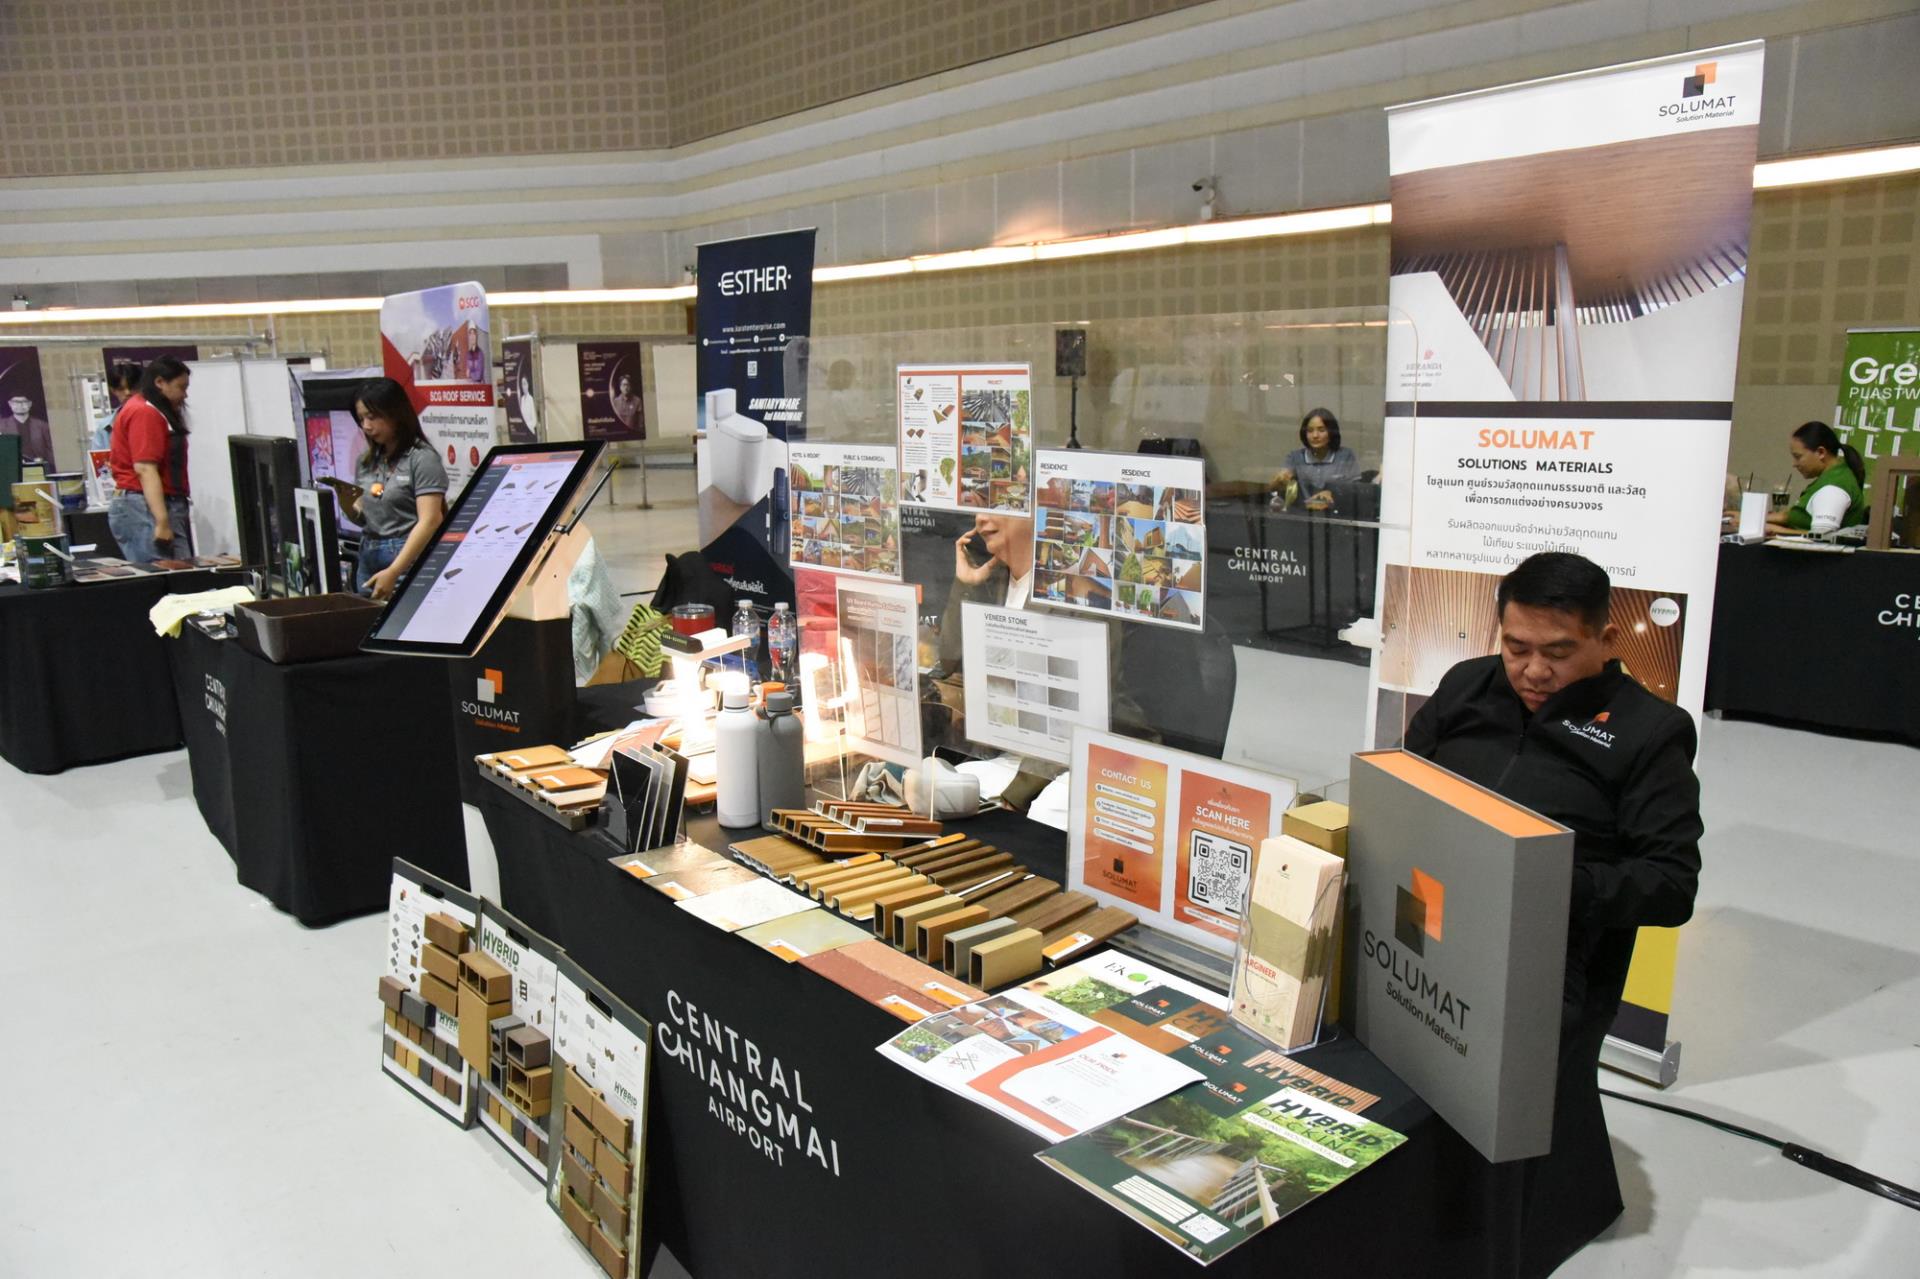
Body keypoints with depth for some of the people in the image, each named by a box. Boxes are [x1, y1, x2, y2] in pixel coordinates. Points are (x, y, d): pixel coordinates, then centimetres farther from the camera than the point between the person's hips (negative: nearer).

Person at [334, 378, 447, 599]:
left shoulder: (422, 459, -8)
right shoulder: (366, 462, 11)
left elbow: (429, 521, -15)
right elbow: (362, 519, 20)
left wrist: (393, 572, -20)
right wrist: (346, 503, -3)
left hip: (408, 559, -6)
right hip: (368, 558, 6)